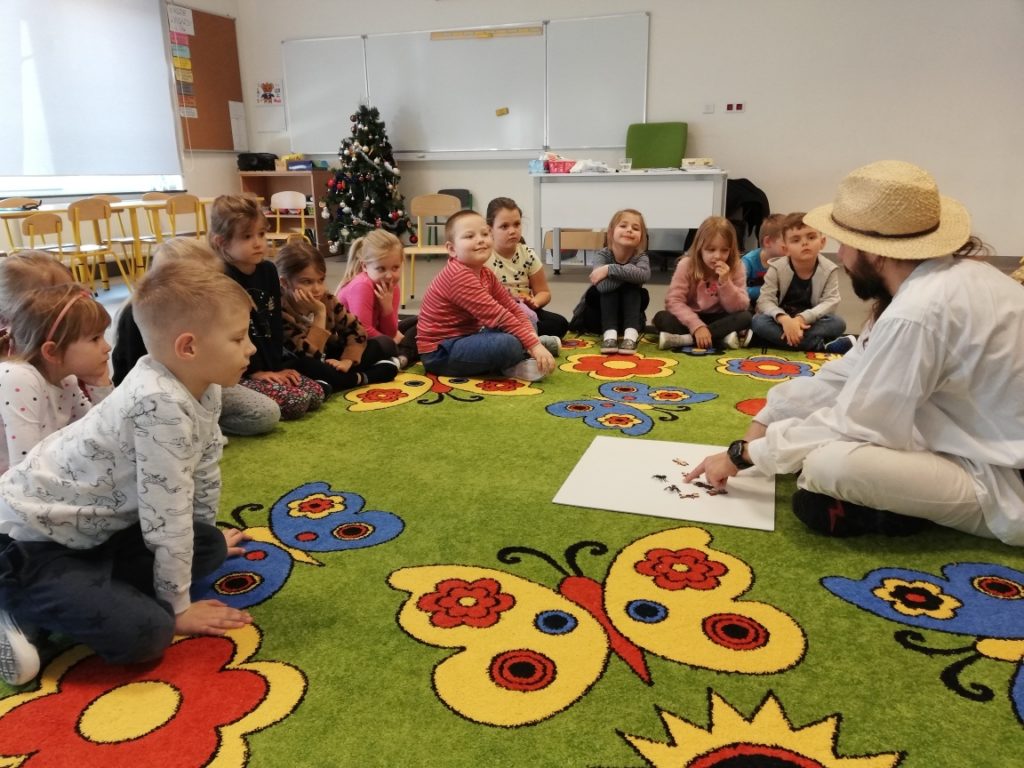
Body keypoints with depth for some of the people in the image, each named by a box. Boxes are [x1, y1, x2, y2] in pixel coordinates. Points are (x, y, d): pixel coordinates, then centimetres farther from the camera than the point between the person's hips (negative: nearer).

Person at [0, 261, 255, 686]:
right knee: (147, 633, -21)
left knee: (208, 549, 10)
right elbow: (167, 516, -24)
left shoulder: (203, 388, -3)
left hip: (95, 525, 10)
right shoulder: (160, 405, -31)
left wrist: (210, 537, 26)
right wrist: (177, 606, -13)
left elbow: (204, 468, 13)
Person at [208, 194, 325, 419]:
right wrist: (254, 372, -15)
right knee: (295, 402, -22)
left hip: (268, 368, 8)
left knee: (316, 393, -3)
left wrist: (277, 366, 2)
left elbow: (275, 323, 9)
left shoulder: (268, 271, 6)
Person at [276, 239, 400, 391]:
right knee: (304, 367, -43)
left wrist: (347, 361, -18)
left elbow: (355, 329, -3)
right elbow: (309, 355, -33)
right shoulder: (280, 311, -26)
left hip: (331, 360, 6)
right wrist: (320, 314, -32)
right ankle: (361, 378, -20)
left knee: (385, 342, 2)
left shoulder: (326, 300, -8)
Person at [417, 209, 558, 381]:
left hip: (463, 339, 10)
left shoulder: (485, 274, 8)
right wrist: (534, 344, -28)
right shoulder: (459, 276, -23)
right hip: (440, 353, -10)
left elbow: (511, 308, 6)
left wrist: (531, 336, -9)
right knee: (507, 343, -29)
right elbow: (497, 316, -27)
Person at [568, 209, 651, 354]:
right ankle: (609, 334, -42)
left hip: (628, 314, 1)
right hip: (597, 316, -1)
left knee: (632, 286, -25)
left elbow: (644, 275, -41)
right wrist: (629, 271, -31)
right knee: (608, 287, -28)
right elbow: (603, 285, -40)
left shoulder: (641, 256, -14)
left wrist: (609, 269, -41)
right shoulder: (602, 255, -19)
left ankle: (631, 334, -38)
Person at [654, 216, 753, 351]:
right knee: (661, 318, -27)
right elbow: (673, 301, -21)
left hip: (718, 320, 1)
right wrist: (697, 326, -35)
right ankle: (723, 339, -33)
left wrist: (725, 282, -29)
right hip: (691, 318, -1)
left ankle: (684, 339, -31)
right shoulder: (687, 265, -14)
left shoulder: (736, 268, -10)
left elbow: (739, 309, -13)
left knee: (745, 317, -27)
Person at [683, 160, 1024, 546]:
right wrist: (762, 426, 2)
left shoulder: (918, 312, -29)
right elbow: (846, 377, 5)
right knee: (802, 395, 6)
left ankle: (909, 508, -5)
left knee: (829, 464, -31)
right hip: (972, 442, 9)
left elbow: (850, 426, -22)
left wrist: (743, 454, -11)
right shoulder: (942, 273, 2)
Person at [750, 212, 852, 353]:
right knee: (758, 322, -32)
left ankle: (778, 338, -32)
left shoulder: (829, 269, -8)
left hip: (810, 323, 1)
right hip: (782, 321, -1)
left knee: (838, 323, -26)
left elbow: (831, 301, -16)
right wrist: (784, 319, -39)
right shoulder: (776, 268, -11)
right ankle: (822, 345, -34)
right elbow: (765, 300, -18)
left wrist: (802, 318, -33)